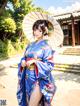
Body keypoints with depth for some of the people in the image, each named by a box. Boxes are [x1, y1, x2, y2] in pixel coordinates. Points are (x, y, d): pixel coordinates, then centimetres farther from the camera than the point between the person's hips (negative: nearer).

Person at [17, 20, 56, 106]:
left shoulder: (46, 46, -10)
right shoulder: (30, 45, 8)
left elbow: (49, 65, -14)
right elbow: (24, 58, 13)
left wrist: (35, 62, -21)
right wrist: (23, 62, -9)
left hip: (40, 79, -6)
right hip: (28, 78, 6)